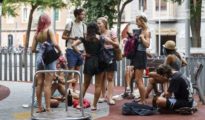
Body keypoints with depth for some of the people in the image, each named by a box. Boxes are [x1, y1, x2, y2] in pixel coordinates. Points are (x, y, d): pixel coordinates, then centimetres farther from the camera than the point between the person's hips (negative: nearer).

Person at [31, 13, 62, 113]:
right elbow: (55, 44, -20)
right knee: (47, 84, -3)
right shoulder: (49, 31, -6)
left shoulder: (37, 33, 8)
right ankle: (48, 108, 0)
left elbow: (33, 49, 7)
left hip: (39, 58, 5)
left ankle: (39, 107, 15)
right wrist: (60, 52, -3)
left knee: (39, 84, 9)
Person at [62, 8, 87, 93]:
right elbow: (63, 36, -1)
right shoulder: (70, 24, -4)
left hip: (80, 51, 5)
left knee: (77, 70, 8)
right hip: (71, 50, -5)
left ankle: (74, 89, 14)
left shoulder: (84, 26, 9)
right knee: (71, 70, -5)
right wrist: (71, 38, -19)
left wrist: (84, 51, 4)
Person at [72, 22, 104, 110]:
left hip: (88, 62, 2)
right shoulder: (100, 38, -1)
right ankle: (94, 105, 4)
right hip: (98, 62, -2)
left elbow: (73, 45, -10)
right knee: (98, 85, 4)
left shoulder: (84, 38, 2)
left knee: (85, 84, 14)